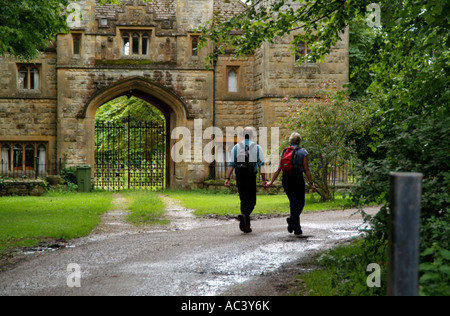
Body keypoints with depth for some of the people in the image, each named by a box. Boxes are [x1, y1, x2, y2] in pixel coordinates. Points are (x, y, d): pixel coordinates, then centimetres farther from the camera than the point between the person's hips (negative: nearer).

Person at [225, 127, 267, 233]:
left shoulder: (236, 147, 6)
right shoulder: (257, 147, 2)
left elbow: (231, 164, 0)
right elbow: (261, 164, -3)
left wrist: (227, 178, -2)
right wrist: (264, 180, 0)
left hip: (239, 177, 2)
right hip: (251, 177, -2)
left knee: (244, 201, 11)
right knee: (251, 201, 4)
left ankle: (247, 226, 11)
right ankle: (244, 215, -25)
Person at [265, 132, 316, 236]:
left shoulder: (285, 152, 9)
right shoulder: (303, 152, -2)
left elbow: (279, 169, 5)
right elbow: (306, 170, -5)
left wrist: (271, 182, 9)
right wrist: (311, 183, -1)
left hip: (286, 180, 4)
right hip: (298, 179, -4)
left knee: (293, 203, 14)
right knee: (300, 203, 3)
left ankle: (297, 229, 13)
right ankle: (292, 219, -27)